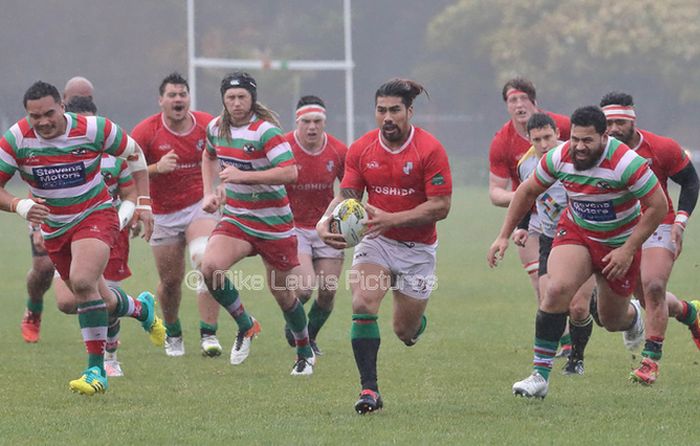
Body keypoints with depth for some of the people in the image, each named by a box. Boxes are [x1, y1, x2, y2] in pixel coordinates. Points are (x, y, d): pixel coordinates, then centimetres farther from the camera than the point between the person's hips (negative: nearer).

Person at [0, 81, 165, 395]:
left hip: (96, 216, -4)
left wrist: (143, 203, -2)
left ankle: (96, 369, -21)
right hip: (53, 227, 4)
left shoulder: (93, 129, -18)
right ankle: (142, 308, 49)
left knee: (82, 282, -29)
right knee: (98, 299, 12)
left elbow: (134, 153, 0)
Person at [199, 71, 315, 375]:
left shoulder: (265, 131, -18)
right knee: (210, 267, -23)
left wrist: (243, 175, -31)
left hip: (273, 224, -5)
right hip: (236, 220, 5)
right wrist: (209, 193, 13)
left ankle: (305, 352, 30)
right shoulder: (216, 128, 3)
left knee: (282, 293, 6)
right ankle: (245, 326, 0)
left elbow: (290, 172, -29)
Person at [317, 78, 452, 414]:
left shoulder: (430, 150, -17)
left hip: (418, 248, -2)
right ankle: (369, 389, -19)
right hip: (376, 240, 2)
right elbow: (346, 194, -2)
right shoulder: (361, 149, -5)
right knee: (362, 304, -23)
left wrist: (390, 219, -29)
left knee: (405, 331, 6)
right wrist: (325, 221, -25)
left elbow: (440, 207, -19)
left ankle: (417, 322, 47)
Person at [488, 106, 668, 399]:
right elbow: (528, 191, 2)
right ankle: (540, 375, -21)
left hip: (620, 243, -2)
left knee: (612, 321, 12)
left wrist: (628, 251, -23)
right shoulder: (559, 157, -16)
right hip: (575, 232, 2)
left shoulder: (625, 163, -29)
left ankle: (632, 315, 54)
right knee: (557, 289, -27)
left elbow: (658, 206, -21)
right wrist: (504, 236, -1)